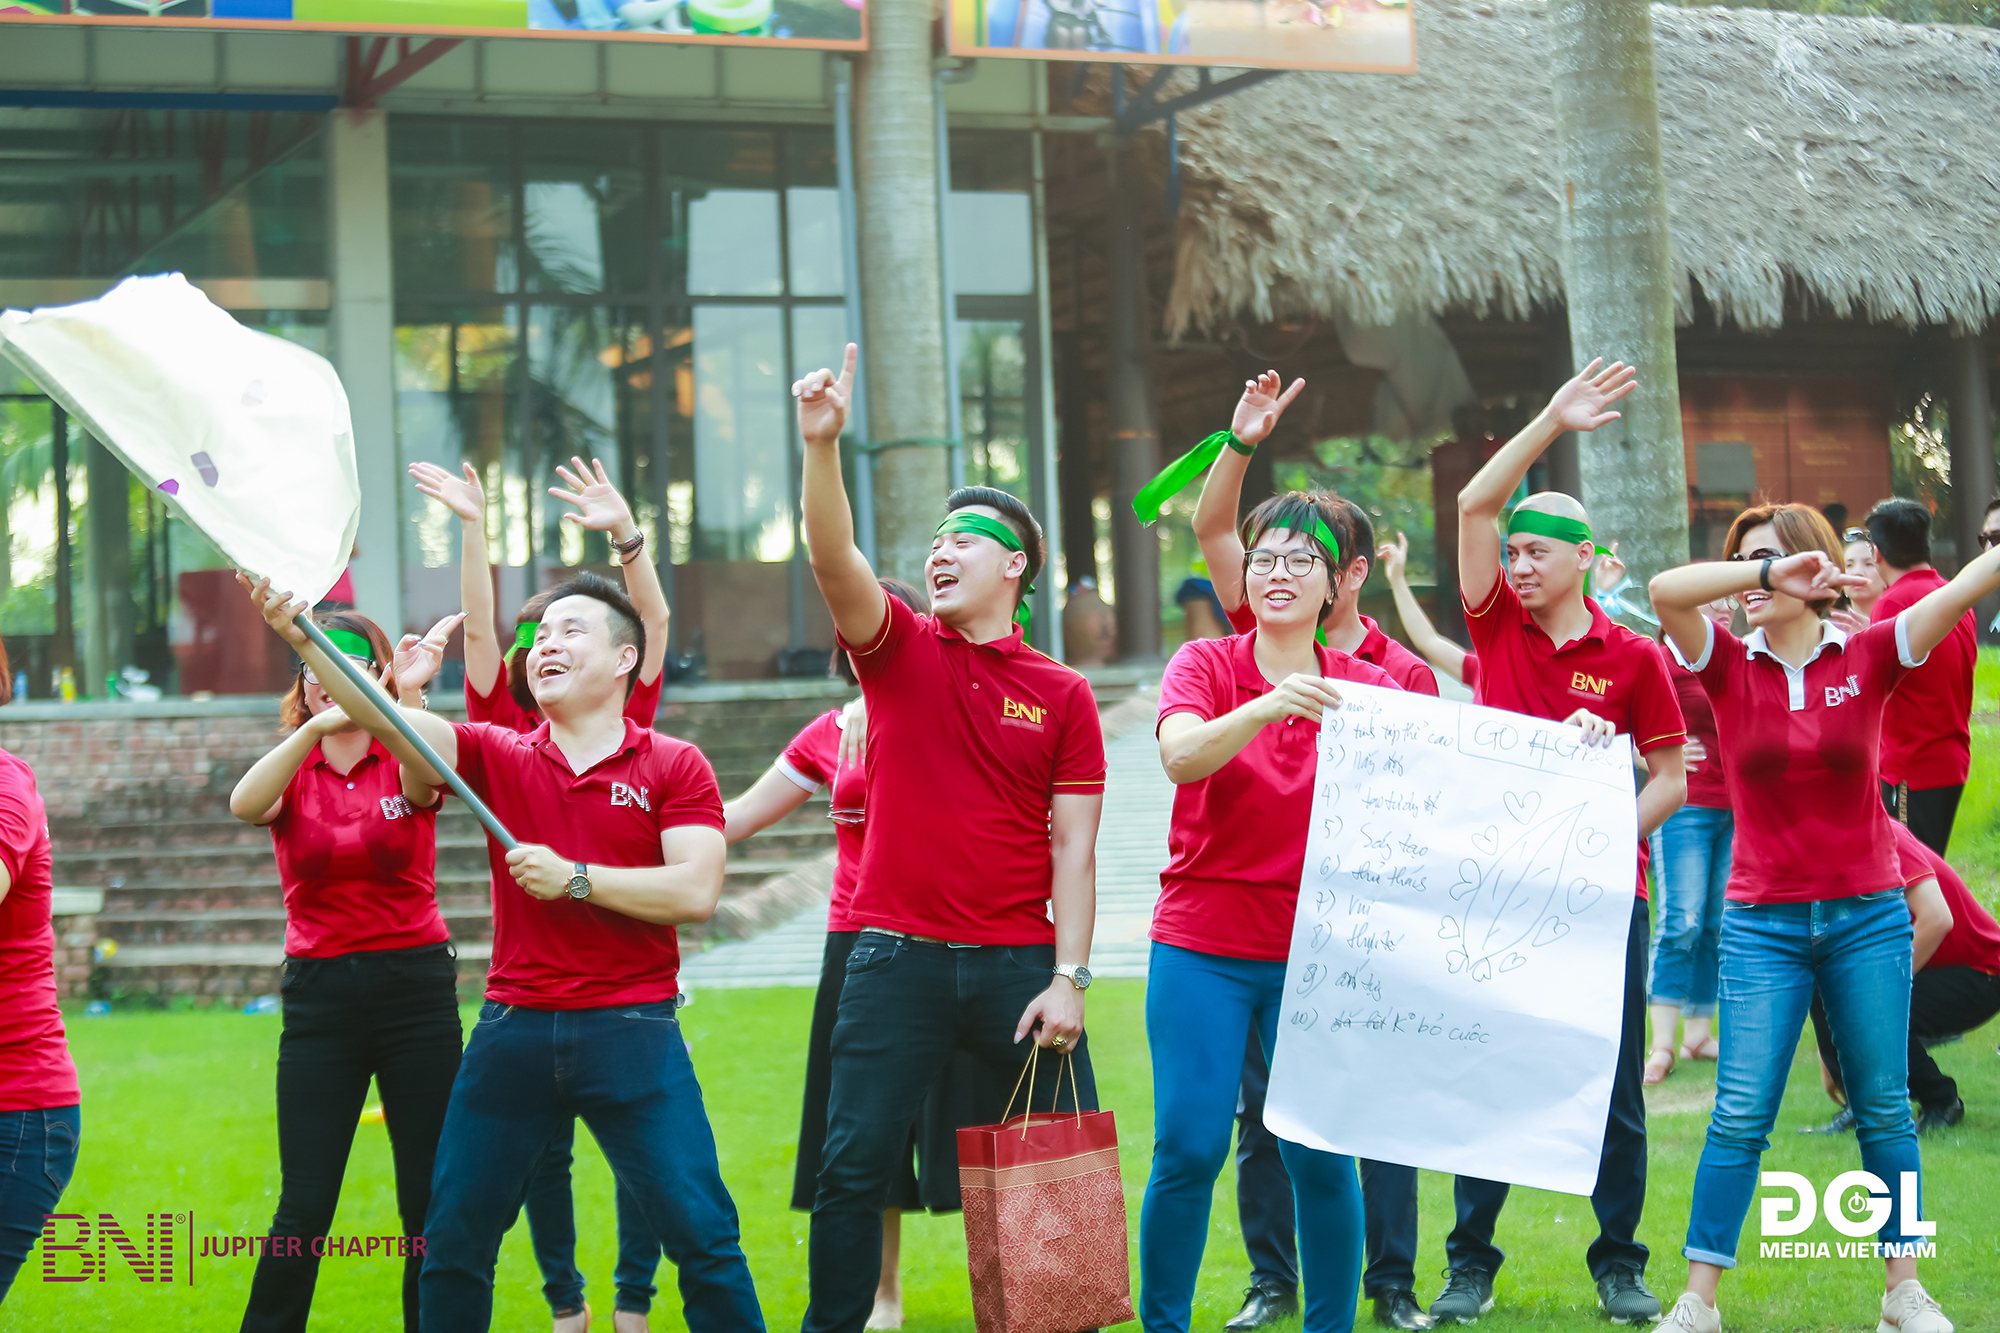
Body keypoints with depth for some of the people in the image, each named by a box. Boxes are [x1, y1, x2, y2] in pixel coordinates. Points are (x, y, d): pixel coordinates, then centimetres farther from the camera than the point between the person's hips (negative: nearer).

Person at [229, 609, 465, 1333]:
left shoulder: (406, 764, 2)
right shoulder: (292, 772, 5)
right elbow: (246, 804, -19)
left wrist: (407, 698, -42)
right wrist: (317, 727, -35)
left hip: (416, 985, -1)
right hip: (319, 995, 1)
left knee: (432, 1199, 0)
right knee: (304, 1205, -4)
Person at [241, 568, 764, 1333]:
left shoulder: (674, 767, 1)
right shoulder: (499, 758, 8)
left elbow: (697, 891, -10)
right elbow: (386, 718, -7)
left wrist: (574, 878, -12)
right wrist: (300, 637, -20)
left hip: (632, 1032, -3)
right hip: (514, 1030, 3)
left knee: (701, 1234, -4)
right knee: (453, 1237, 7)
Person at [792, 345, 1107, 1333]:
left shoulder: (1062, 696, 4)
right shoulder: (898, 651, 6)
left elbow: (1073, 848, 1)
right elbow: (832, 559, -12)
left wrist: (1068, 977, -7)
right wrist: (821, 444, -28)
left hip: (1018, 960, 0)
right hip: (897, 956, 0)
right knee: (854, 1169, 0)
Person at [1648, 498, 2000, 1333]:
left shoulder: (1868, 656, -1)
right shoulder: (1731, 667, -1)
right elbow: (1666, 589, -19)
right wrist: (1771, 574, -22)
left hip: (1868, 916, 1)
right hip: (1763, 924, -1)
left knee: (1884, 1106, 9)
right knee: (1741, 1113, -3)